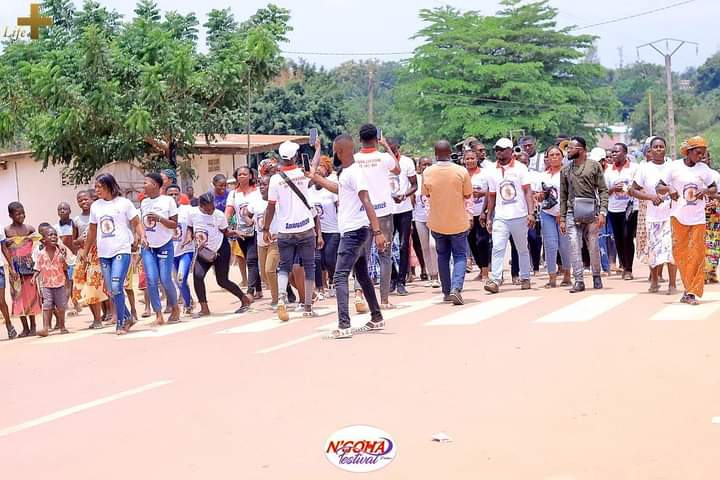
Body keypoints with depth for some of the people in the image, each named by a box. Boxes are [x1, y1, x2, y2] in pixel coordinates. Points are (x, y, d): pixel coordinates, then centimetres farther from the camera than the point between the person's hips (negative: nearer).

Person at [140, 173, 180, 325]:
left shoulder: (168, 201, -5)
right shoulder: (144, 203, 9)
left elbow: (174, 224, -7)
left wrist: (159, 218, -20)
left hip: (165, 245, -4)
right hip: (148, 246, 4)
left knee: (165, 279, -7)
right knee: (151, 280, -8)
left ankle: (175, 308, 17)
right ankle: (158, 314, -4)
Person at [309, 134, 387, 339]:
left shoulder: (355, 173, -18)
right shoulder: (345, 172, 12)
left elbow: (367, 202, -25)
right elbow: (339, 189, 33)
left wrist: (377, 232, -32)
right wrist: (317, 178, 37)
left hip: (354, 232, -10)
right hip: (353, 231, 10)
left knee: (340, 277, -12)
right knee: (362, 276, 17)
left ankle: (344, 325, -17)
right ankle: (377, 318, 26)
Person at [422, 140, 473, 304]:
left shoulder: (427, 172, -10)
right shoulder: (461, 171, -15)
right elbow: (468, 194, -4)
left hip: (437, 222, 2)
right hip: (458, 221, -2)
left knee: (442, 256, 18)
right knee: (460, 255, 8)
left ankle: (447, 292, 21)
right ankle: (456, 288, -12)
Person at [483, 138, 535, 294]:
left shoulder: (520, 168, 0)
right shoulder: (492, 172, 9)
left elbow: (527, 191, -3)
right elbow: (491, 196, 13)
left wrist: (531, 213, -12)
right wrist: (488, 218, 10)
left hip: (519, 216, -2)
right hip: (500, 217, 2)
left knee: (523, 249, 10)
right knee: (497, 249, -10)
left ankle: (525, 278, 22)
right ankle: (495, 280, -14)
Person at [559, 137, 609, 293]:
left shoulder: (594, 166, 2)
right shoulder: (565, 169, 11)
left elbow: (603, 190, -1)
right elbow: (563, 195, 13)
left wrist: (602, 212, -11)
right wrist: (562, 218, 7)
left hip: (591, 212, -2)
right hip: (572, 213, 2)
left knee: (594, 247, 5)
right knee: (574, 246, -6)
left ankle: (596, 276, 24)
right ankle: (579, 281, -2)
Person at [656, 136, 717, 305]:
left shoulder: (704, 169, 4)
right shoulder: (674, 167, -2)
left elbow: (714, 189, 12)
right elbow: (658, 188, 1)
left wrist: (705, 191, -10)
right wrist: (668, 189, -21)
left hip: (698, 218, 1)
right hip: (679, 216, -1)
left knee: (697, 254, -4)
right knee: (679, 252, 1)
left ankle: (692, 292, -2)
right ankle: (690, 288, 14)